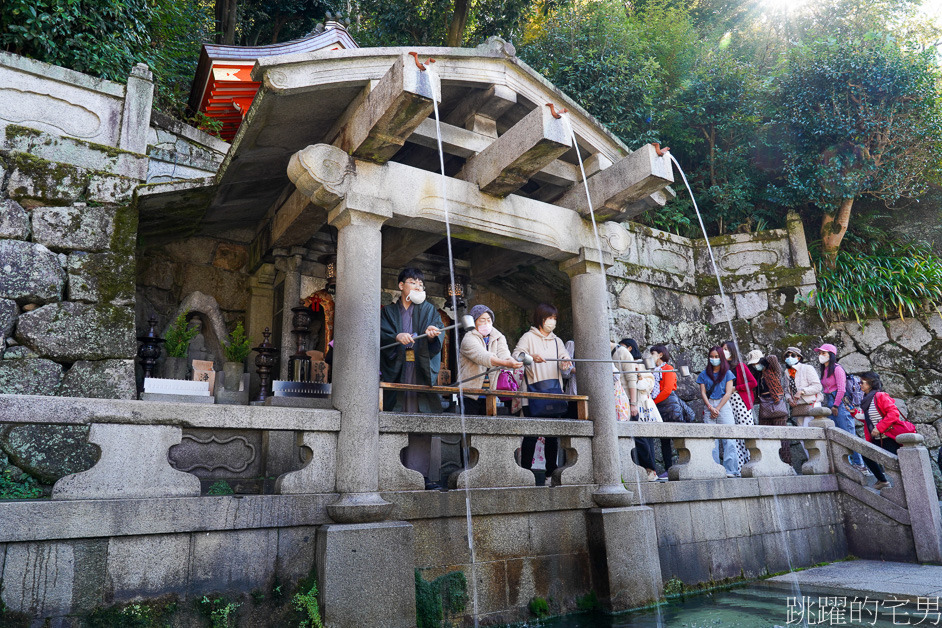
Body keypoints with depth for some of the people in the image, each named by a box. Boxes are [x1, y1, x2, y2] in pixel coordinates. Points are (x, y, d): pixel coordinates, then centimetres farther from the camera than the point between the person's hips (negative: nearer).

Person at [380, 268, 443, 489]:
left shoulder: (429, 310, 16)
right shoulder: (389, 311, 15)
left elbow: (437, 342, 3)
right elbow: (382, 334, -1)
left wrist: (432, 335, -20)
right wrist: (396, 337, -22)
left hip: (421, 371, 1)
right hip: (396, 372, 0)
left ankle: (419, 473, -4)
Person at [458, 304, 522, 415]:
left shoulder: (498, 338, 9)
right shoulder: (469, 339, -8)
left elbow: (504, 354, -11)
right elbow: (482, 357, -26)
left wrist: (512, 361, -36)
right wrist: (506, 363, -42)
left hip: (490, 393, 4)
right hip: (470, 394, -4)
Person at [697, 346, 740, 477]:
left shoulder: (727, 373, 8)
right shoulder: (704, 374, 14)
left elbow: (728, 393, 0)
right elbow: (703, 393, 6)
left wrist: (718, 408, -8)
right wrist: (710, 408, -8)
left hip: (723, 406, -1)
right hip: (709, 406, 2)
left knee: (728, 438, -8)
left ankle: (730, 470, -8)